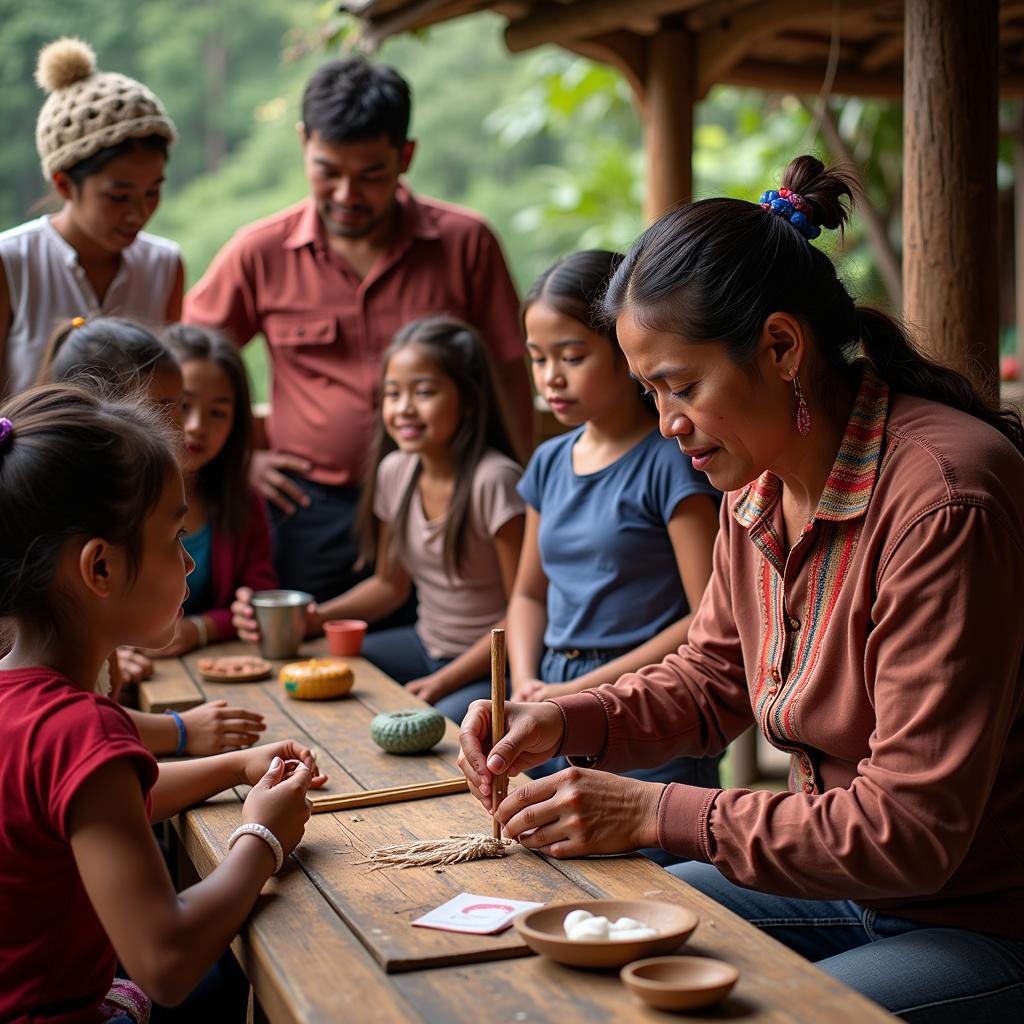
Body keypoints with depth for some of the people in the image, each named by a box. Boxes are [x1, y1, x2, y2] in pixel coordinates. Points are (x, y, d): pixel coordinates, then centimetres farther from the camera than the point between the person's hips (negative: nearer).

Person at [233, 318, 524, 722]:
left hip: (494, 664, -7)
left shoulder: (494, 480, -20)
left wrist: (443, 682, -19)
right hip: (426, 644, 7)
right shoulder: (395, 472, 0)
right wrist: (314, 619, -2)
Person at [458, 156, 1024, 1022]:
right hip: (843, 883, 8)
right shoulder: (758, 485, 1)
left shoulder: (943, 499, -27)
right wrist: (565, 721, -4)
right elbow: (712, 681, 15)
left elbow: (909, 828, -27)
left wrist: (654, 812, -24)